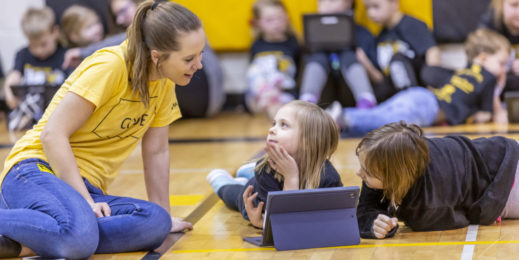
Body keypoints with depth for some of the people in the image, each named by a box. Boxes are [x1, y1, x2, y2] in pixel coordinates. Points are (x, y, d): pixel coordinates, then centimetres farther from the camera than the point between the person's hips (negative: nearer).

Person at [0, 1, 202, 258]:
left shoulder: (164, 83, 8)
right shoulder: (110, 66, -15)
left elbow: (156, 152, 16)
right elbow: (52, 134, -17)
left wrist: (164, 217, 15)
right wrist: (85, 200, -23)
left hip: (87, 186, 8)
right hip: (39, 169, -8)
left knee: (157, 222, -26)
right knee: (80, 234, -42)